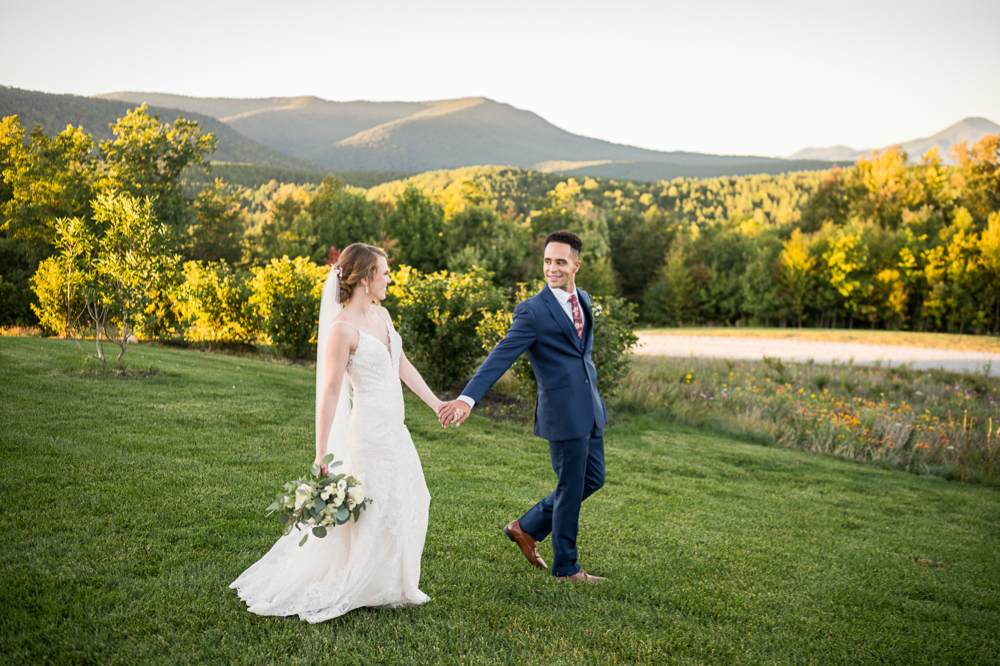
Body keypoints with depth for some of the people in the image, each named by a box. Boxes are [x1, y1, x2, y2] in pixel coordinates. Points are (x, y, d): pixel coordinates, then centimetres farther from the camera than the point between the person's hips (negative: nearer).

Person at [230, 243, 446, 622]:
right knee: (375, 510, -1)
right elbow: (330, 392, -17)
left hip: (394, 429, 9)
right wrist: (322, 455, -17)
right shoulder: (342, 328, -17)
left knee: (409, 502, 15)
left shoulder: (381, 315, 8)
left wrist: (437, 404, 16)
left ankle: (390, 585, 31)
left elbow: (403, 366, 16)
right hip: (369, 431, -9)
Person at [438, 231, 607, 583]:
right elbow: (500, 357, -21)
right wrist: (468, 398, -31)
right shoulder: (532, 311, -14)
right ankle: (565, 567, 22)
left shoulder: (583, 300, 10)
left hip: (590, 408, 8)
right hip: (562, 413, -8)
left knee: (592, 481, 16)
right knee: (570, 488, 3)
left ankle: (527, 527, 29)